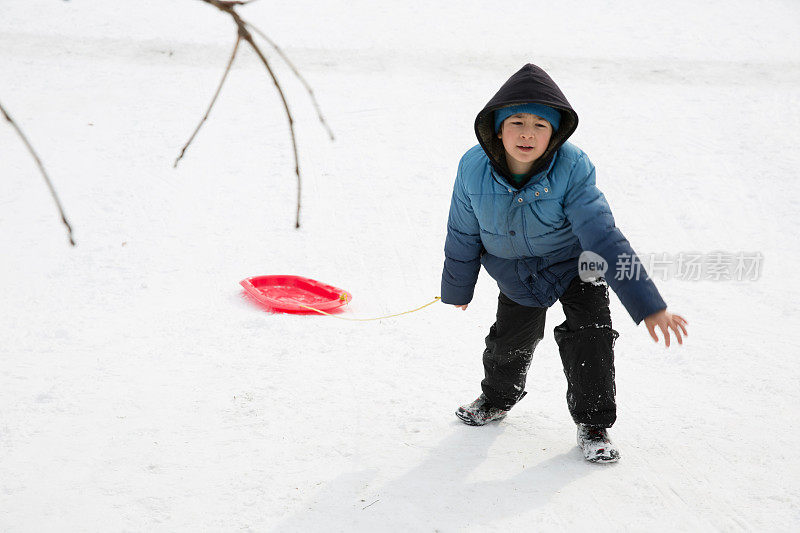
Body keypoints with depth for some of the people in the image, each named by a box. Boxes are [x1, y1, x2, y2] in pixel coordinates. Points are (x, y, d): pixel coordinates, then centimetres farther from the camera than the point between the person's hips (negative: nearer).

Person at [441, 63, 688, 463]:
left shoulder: (572, 170, -32)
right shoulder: (474, 168, -24)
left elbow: (604, 238, -34)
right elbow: (463, 234, -7)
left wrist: (648, 305, -37)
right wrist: (457, 288, 7)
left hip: (575, 263, -2)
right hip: (516, 272, 2)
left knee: (589, 337, -12)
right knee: (510, 342, 10)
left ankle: (593, 423, 9)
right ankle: (498, 398, 44)